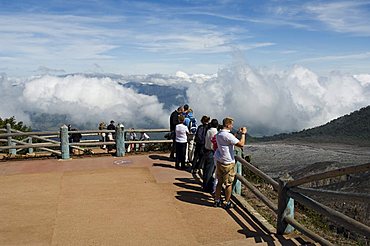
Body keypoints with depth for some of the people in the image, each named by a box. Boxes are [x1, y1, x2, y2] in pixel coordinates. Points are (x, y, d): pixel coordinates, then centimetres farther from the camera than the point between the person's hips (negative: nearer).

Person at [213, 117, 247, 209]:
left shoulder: (218, 134, 8)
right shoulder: (228, 135, -21)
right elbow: (241, 144, -23)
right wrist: (243, 133, -10)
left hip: (219, 162, 8)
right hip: (228, 163, -8)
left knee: (220, 182, 17)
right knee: (229, 184, 5)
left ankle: (217, 200, 23)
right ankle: (227, 203, 14)